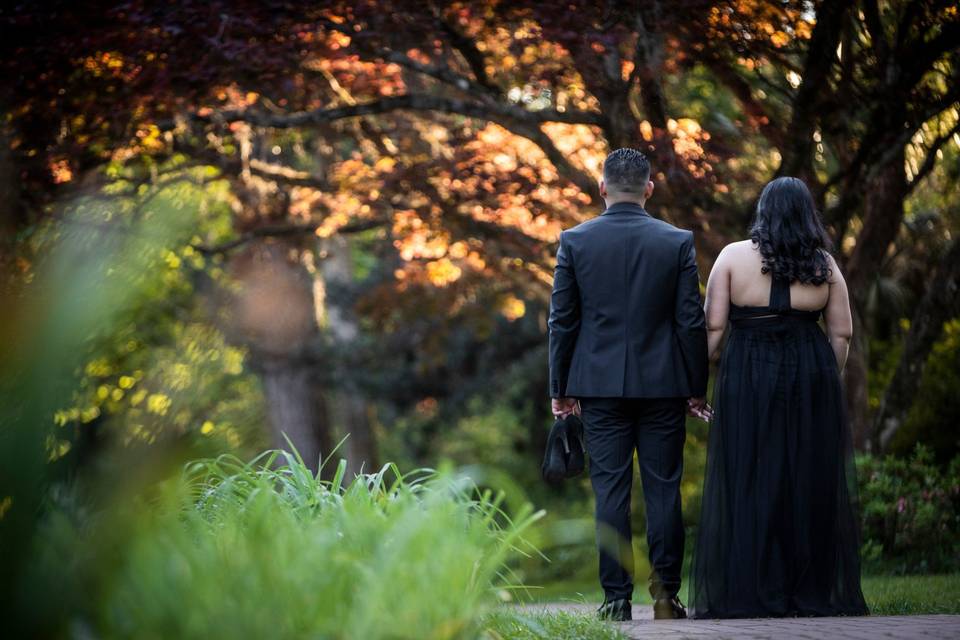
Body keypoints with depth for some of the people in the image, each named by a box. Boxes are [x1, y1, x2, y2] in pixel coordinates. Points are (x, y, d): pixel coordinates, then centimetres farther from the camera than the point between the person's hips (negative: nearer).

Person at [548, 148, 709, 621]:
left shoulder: (574, 241, -1)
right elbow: (692, 321, -1)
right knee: (663, 489, 5)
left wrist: (559, 388, 9)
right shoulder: (677, 242, -1)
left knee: (610, 490, 2)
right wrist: (696, 386, 7)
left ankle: (616, 599, 2)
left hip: (600, 385, 0)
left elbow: (561, 320, 2)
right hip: (662, 385, 0)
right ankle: (666, 596, 5)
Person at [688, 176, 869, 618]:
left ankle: (751, 592, 0)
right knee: (811, 482, 7)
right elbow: (842, 333, 5)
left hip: (748, 380, -2)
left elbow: (713, 325, -5)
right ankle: (814, 591, 10)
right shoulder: (825, 265, 5)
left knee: (748, 481, 1)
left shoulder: (734, 256, -1)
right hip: (811, 380, 2)